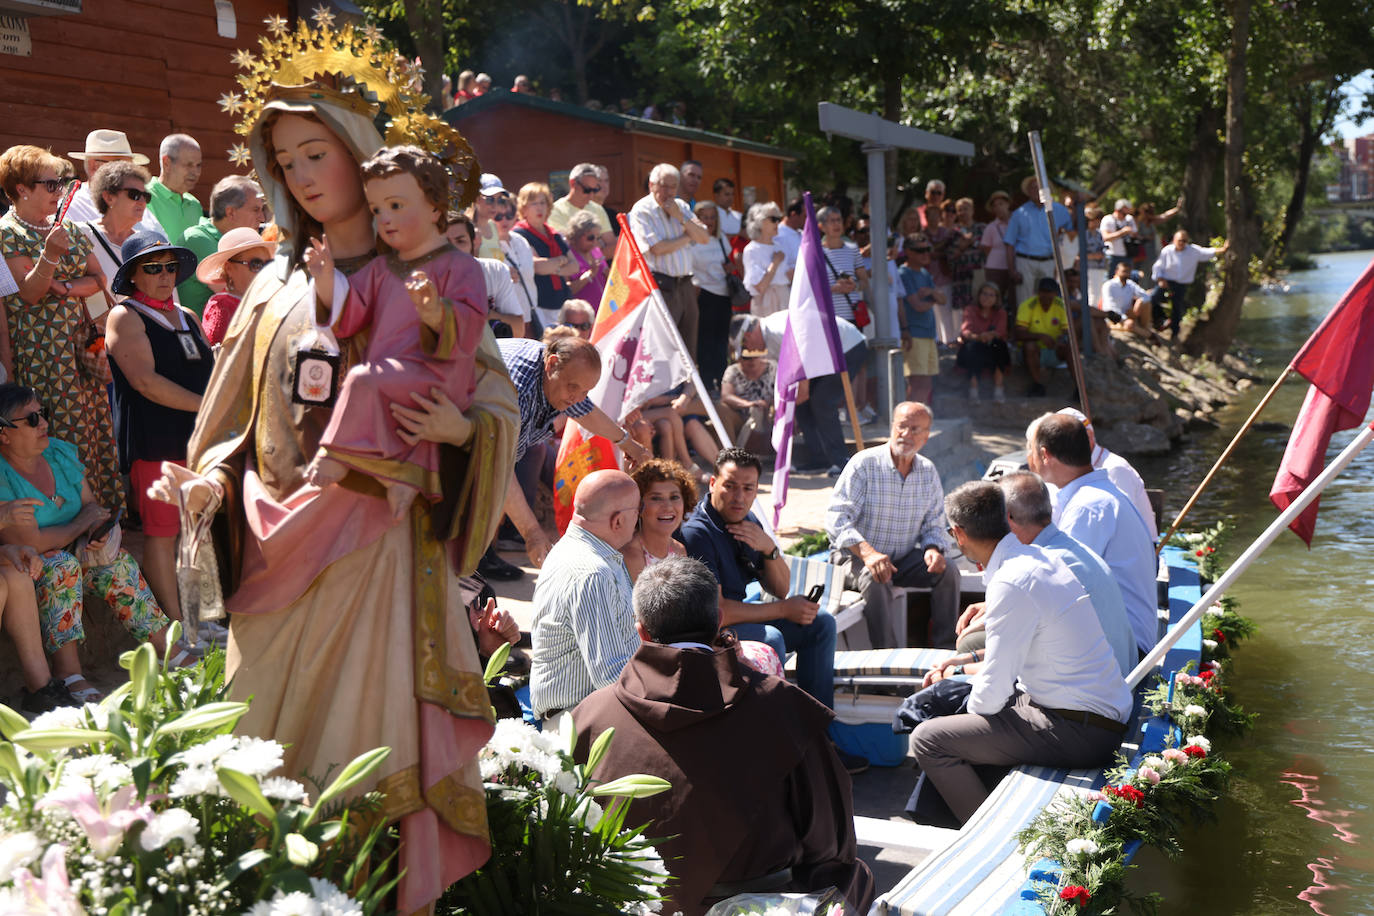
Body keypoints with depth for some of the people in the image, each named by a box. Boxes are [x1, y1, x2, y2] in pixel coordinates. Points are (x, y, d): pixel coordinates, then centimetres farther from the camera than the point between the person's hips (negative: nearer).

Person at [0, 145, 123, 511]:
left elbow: (98, 278, 12)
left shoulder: (69, 229, 16)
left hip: (80, 345, 7)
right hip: (39, 353, -7)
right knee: (61, 435, -8)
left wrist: (66, 287, -6)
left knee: (95, 425, 5)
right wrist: (50, 255, -27)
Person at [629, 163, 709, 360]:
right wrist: (688, 236, 0)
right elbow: (657, 248, -15)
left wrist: (680, 217, -6)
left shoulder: (681, 206, 15)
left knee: (689, 349, 8)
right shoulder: (642, 210, -5)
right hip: (662, 286, -7)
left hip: (685, 284, 7)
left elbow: (705, 238, 7)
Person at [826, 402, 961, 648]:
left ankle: (945, 651, -11)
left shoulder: (928, 472, 5)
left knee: (948, 571, -17)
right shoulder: (864, 464, -12)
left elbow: (934, 524, 10)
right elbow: (837, 519, -20)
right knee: (877, 581, -35)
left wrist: (933, 549, -15)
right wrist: (868, 553, -35)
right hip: (854, 556, -5)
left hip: (903, 558, 5)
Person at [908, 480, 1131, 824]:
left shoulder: (1011, 584, -21)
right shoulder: (1038, 557, 8)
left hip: (1078, 732, -10)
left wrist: (973, 708, 3)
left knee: (927, 739, -9)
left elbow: (992, 693, -17)